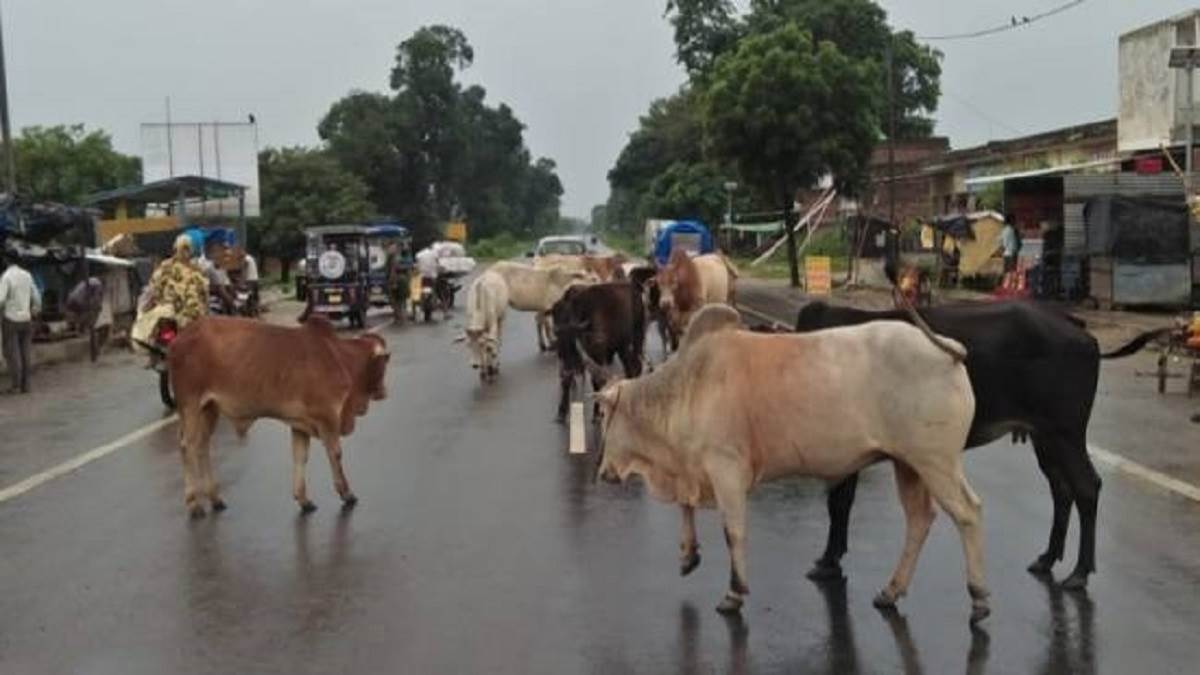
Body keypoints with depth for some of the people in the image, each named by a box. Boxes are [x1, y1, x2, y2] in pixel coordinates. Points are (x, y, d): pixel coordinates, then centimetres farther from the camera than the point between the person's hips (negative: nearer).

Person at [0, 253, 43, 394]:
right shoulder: (27, 275, 4)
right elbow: (36, 296, 10)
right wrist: (35, 310, 23)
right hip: (26, 319, 5)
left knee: (12, 353, 0)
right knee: (25, 353, 9)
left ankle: (16, 385, -3)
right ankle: (25, 385, 9)